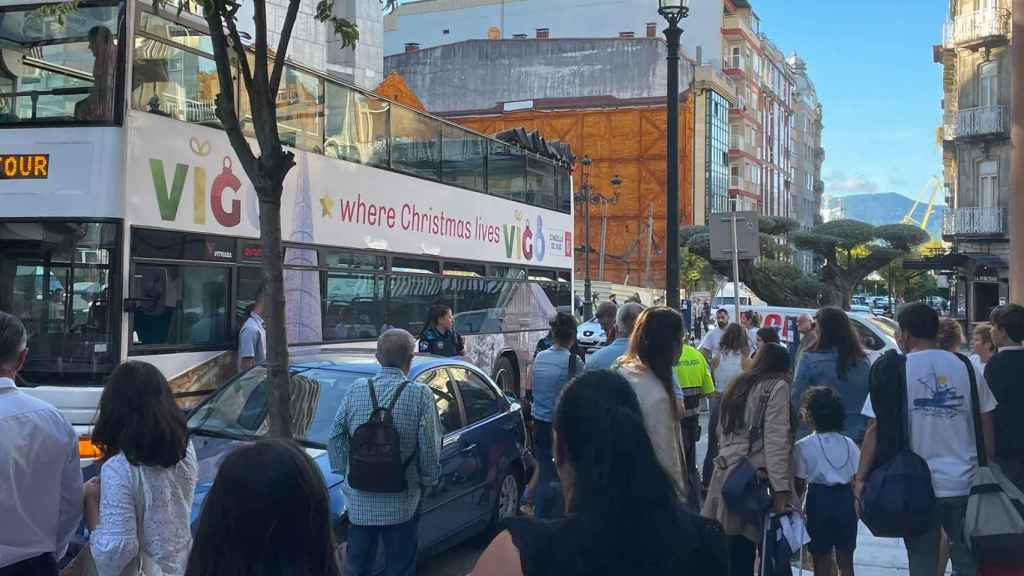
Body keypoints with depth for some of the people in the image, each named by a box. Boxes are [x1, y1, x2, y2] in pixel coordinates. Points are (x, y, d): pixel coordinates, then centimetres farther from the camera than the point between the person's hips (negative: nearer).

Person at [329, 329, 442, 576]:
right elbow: (429, 448, -10)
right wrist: (429, 480, 6)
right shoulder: (420, 394, -12)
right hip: (401, 503, -3)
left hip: (359, 501, 3)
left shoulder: (355, 390, -2)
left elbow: (336, 438, 3)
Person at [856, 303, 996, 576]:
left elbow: (876, 429, -9)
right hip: (964, 484, 3)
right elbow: (986, 426, 5)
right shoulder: (965, 367, 3)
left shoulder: (894, 370, -7)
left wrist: (860, 478, -5)